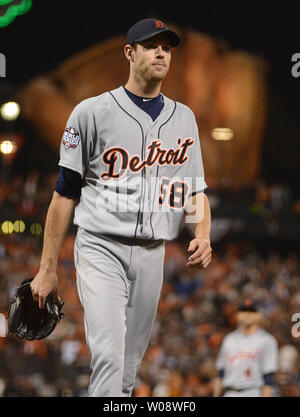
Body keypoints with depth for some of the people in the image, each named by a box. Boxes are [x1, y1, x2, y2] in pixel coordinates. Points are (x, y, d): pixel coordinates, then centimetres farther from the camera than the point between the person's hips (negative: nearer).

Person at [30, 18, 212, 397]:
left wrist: (202, 235, -8)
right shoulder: (92, 112, -1)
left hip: (152, 255, 5)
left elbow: (194, 190, 15)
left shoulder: (184, 118, 12)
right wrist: (47, 269, -1)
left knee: (130, 365, 8)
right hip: (101, 250, -5)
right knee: (109, 355, -20)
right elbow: (65, 193, 1)